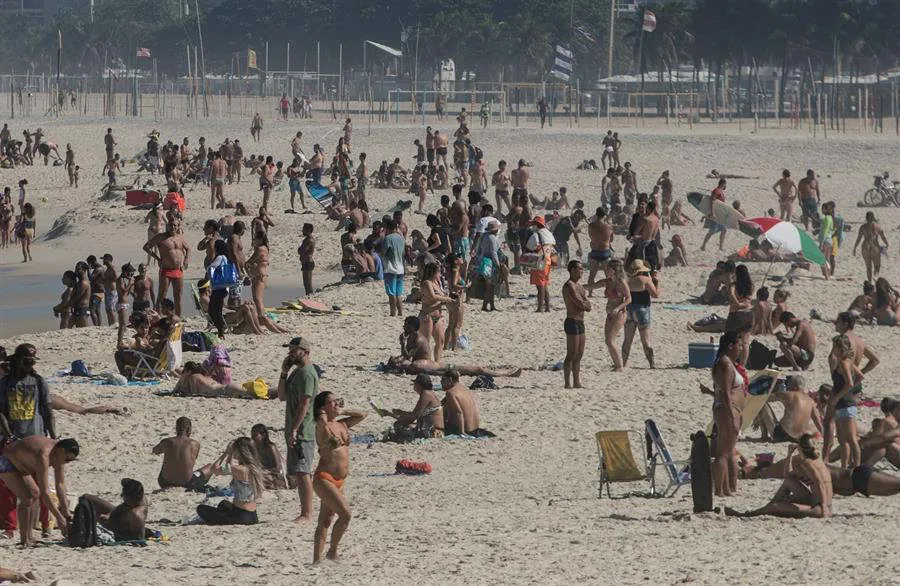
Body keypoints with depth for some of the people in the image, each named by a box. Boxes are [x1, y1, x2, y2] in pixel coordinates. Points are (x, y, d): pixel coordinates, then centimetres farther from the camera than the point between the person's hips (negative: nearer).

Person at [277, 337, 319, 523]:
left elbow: (304, 404, -19)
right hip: (294, 431, 10)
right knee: (300, 473, 11)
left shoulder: (306, 373, -13)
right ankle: (305, 512, 14)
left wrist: (294, 429, -21)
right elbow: (282, 396, 18)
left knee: (302, 472, -12)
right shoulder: (296, 371, 18)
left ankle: (307, 514, -13)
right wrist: (284, 373, 6)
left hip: (303, 431, -10)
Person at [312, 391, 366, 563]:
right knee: (345, 514, -19)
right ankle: (332, 552, -4)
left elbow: (362, 415, 20)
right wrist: (323, 414, -13)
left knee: (325, 521, 10)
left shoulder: (343, 424, 13)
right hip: (324, 479, -8)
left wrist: (342, 412, 12)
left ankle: (317, 559, 13)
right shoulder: (322, 426, -10)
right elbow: (322, 423, -33)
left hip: (339, 482, 8)